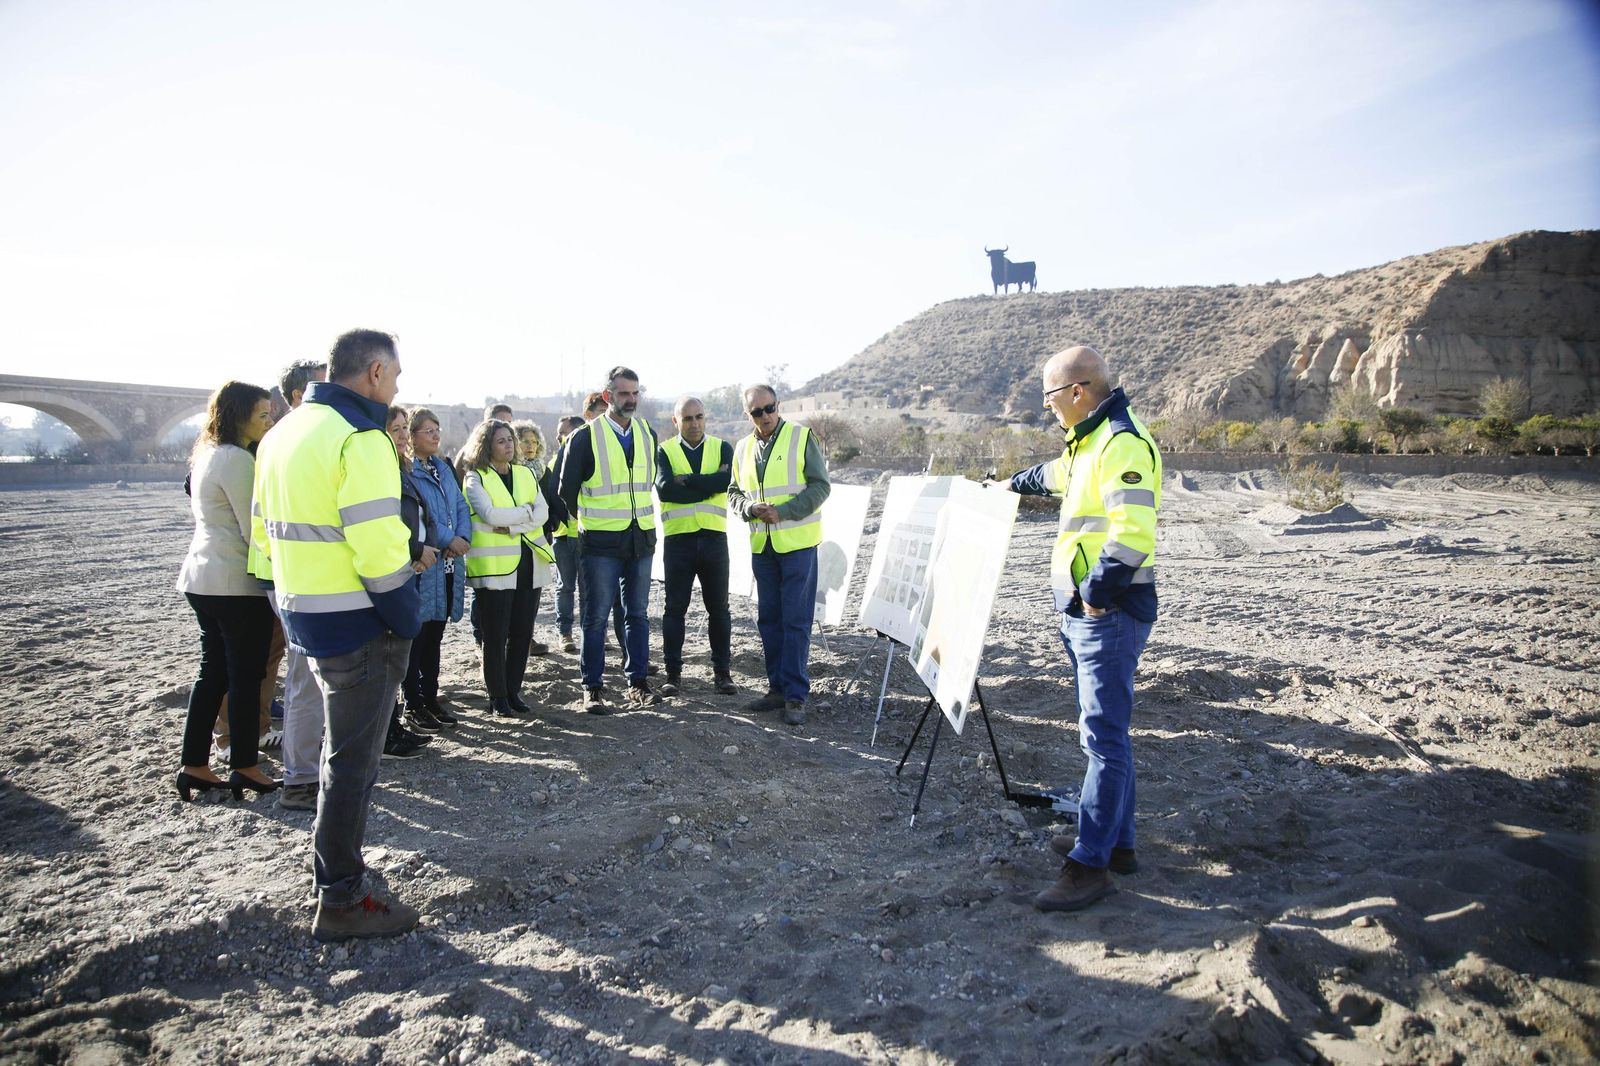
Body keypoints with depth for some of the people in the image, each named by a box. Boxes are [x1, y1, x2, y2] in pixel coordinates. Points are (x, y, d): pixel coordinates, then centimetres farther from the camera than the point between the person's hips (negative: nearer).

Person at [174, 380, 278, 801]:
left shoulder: (206, 455, 14)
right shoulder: (237, 459, -16)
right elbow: (255, 530, -16)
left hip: (202, 577, 9)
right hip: (236, 582, -9)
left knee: (213, 671, 13)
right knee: (246, 675, 0)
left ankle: (194, 766, 18)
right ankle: (245, 767, 10)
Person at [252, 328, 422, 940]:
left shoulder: (283, 433, 12)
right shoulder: (359, 438, -18)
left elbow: (264, 529, 17)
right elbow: (378, 545, -25)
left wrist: (301, 585, 21)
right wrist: (407, 618, -14)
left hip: (302, 609, 9)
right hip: (358, 621, -9)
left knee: (343, 745, 23)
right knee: (354, 758, 2)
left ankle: (331, 857, 38)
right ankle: (341, 901, 13)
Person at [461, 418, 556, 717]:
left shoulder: (526, 474, 14)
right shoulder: (476, 478, -1)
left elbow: (542, 512, 1)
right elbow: (489, 514, -16)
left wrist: (511, 525, -13)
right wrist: (526, 510, -6)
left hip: (529, 561, 5)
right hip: (494, 565, -5)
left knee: (522, 633, 8)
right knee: (496, 635, 1)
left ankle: (513, 692, 20)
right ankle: (497, 697, 13)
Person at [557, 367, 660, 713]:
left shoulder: (648, 434, 9)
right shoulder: (585, 437, -5)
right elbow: (567, 489, 2)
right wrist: (589, 522, 9)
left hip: (641, 539, 4)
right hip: (601, 542, -4)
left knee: (638, 614, 9)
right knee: (596, 616, 1)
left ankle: (638, 683, 17)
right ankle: (593, 688, 10)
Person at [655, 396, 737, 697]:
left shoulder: (722, 448, 7)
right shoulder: (664, 451, 4)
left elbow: (727, 480, -14)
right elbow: (664, 488, -14)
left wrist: (686, 480, -13)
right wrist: (708, 485, -13)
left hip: (714, 537, 1)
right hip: (678, 538, -1)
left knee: (719, 608, 8)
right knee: (675, 608, 5)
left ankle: (722, 671, 18)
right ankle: (673, 672, 14)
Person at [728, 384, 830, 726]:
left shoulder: (801, 437, -4)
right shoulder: (743, 448, 12)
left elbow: (820, 486, -7)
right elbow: (734, 493, 17)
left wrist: (783, 512, -16)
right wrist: (749, 508, -6)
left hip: (797, 543, -5)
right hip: (761, 545, 6)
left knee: (796, 620, -5)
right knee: (768, 619, 10)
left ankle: (796, 695, 1)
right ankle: (777, 688, 22)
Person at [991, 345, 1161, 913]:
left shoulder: (1122, 443, -17)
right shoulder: (1086, 443, 16)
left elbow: (1134, 534, -29)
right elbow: (1056, 474, 40)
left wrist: (1097, 591, -21)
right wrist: (1014, 483, 55)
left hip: (1110, 613, -10)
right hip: (1084, 612, 10)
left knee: (1104, 734, -6)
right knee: (1103, 730, 15)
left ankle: (1090, 864, 1)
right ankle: (1116, 841, 27)